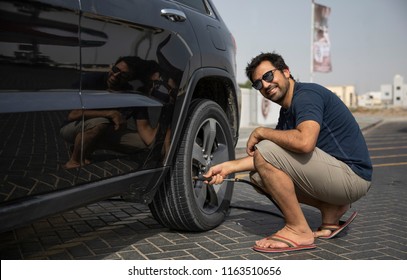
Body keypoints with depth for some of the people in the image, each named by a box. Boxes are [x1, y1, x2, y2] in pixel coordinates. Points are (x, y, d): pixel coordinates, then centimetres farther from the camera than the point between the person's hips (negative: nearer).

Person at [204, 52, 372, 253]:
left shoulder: (307, 94, -14)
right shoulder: (287, 110, 15)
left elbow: (304, 142, -32)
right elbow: (265, 159, 16)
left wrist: (261, 132, -17)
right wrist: (230, 166, 8)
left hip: (351, 175, -10)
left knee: (265, 150, -20)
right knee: (259, 175, 11)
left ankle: (299, 231, -10)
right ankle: (331, 209, 9)